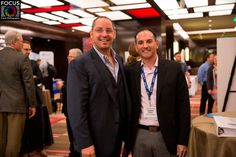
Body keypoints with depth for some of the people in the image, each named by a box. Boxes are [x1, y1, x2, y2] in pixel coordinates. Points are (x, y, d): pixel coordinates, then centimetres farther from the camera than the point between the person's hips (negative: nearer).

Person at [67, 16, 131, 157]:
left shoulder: (119, 60, 7)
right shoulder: (80, 64, -14)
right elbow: (76, 107, -18)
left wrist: (126, 132, 12)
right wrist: (84, 143, -19)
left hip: (117, 137, 6)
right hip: (95, 140, -6)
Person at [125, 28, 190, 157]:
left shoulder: (174, 69, -5)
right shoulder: (129, 71, 0)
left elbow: (183, 106, -4)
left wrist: (183, 141, -5)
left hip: (166, 136, -1)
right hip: (139, 136, 1)